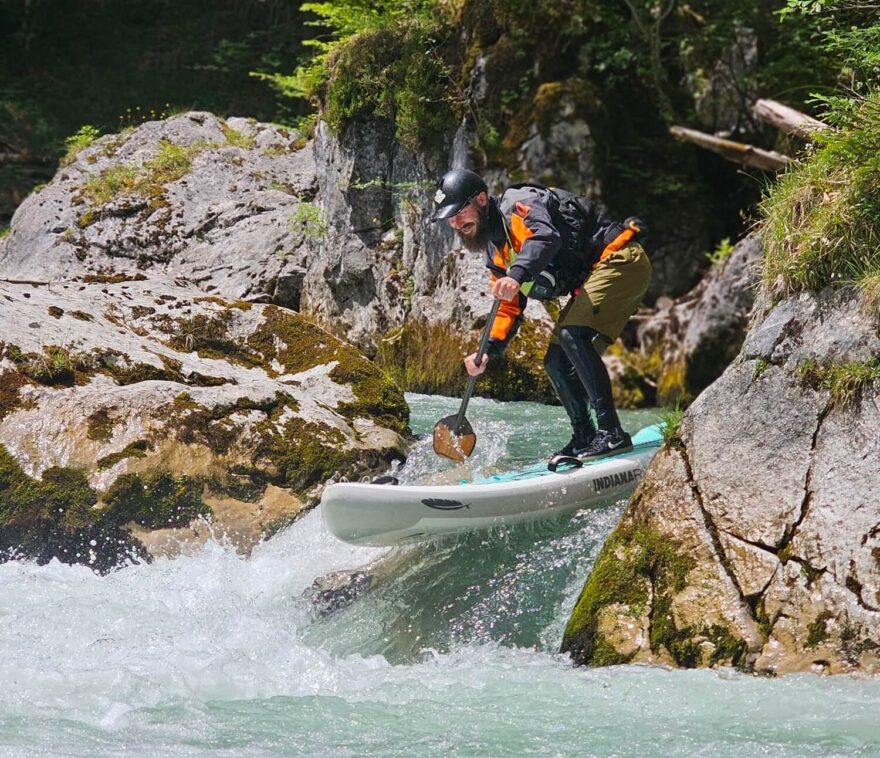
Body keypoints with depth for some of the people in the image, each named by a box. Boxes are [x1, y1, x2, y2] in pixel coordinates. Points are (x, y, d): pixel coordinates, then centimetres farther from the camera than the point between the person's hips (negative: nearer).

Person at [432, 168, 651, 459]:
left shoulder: (518, 206, -14)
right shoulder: (496, 253, 15)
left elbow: (546, 237, -36)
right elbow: (509, 308, 20)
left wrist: (517, 275, -52)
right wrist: (488, 351, 5)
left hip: (620, 260, -10)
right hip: (590, 281, 10)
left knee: (573, 336, -27)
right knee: (557, 361, 8)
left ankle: (612, 433, -28)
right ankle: (584, 437, 17)